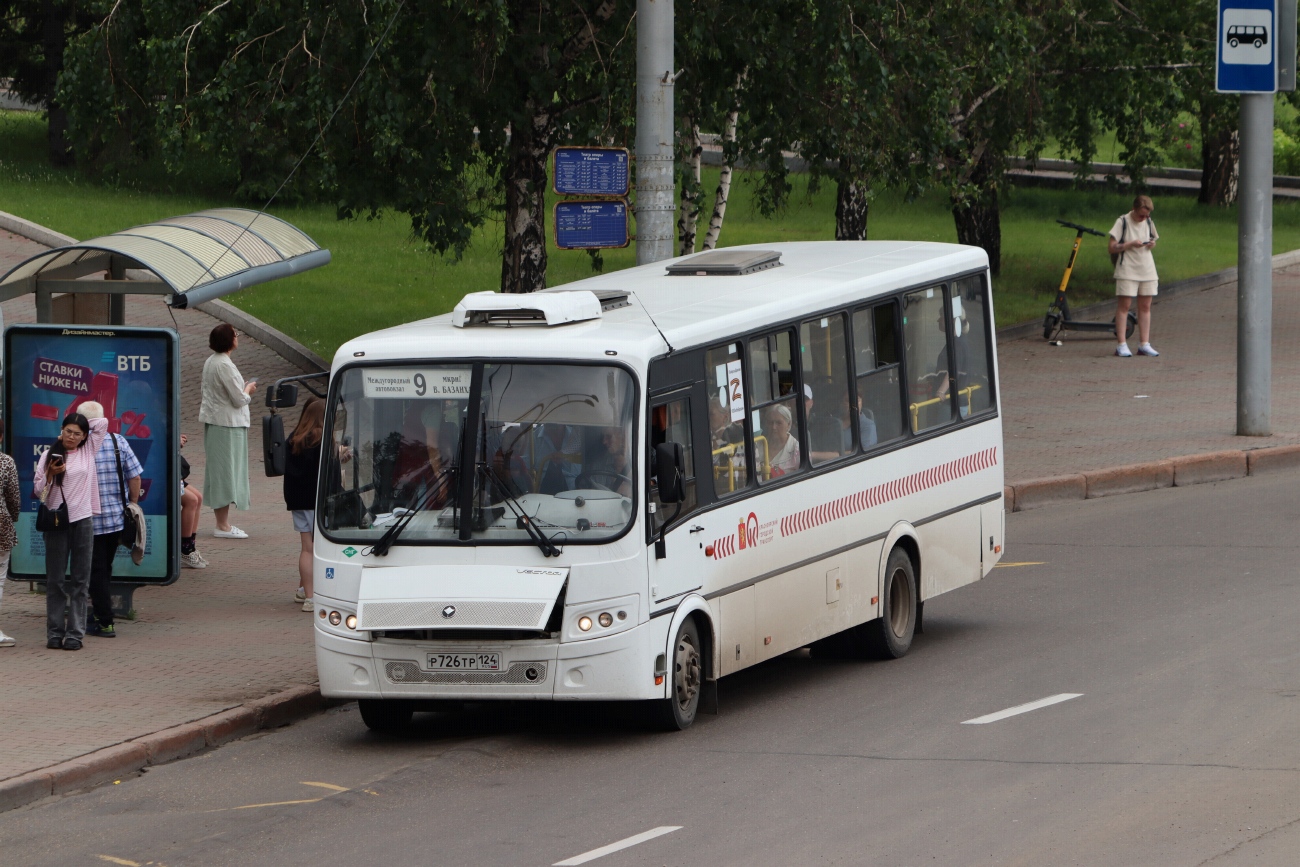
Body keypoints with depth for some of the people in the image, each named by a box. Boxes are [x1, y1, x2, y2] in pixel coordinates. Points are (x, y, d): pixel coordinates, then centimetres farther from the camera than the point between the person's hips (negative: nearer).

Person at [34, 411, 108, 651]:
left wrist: (81, 426, 10)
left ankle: (75, 633, 1)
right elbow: (37, 490, 2)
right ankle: (54, 633, 4)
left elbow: (102, 423, 9)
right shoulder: (49, 455, 3)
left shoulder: (88, 451, 8)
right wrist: (51, 474, -15)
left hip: (82, 520, 1)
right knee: (55, 579, 0)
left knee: (80, 579, 1)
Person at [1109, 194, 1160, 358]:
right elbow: (1112, 248, -9)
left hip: (1147, 269, 5)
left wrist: (1152, 244, -2)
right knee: (1123, 306, -6)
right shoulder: (1122, 222, -7)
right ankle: (1122, 345, -6)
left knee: (1145, 306, 4)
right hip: (1127, 270, -5)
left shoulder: (1148, 222, 8)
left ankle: (1144, 344, 7)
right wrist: (1130, 244, -20)